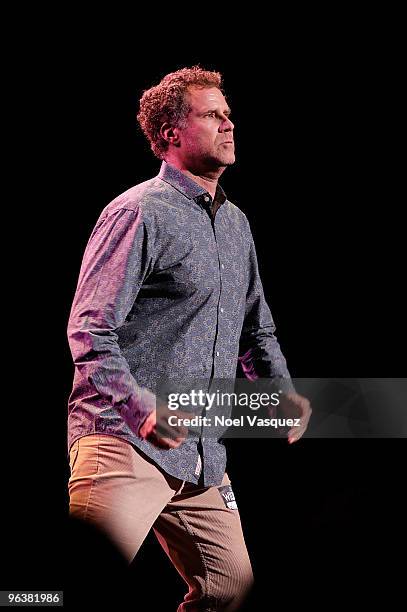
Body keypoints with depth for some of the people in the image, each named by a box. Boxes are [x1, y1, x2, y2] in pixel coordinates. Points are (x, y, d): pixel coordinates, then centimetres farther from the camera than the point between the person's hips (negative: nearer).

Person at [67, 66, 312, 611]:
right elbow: (89, 329, -13)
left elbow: (256, 329, 29)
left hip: (202, 455, 8)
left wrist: (283, 390, 10)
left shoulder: (236, 224, 19)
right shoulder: (139, 212, -7)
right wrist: (143, 410, -26)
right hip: (127, 441, -8)